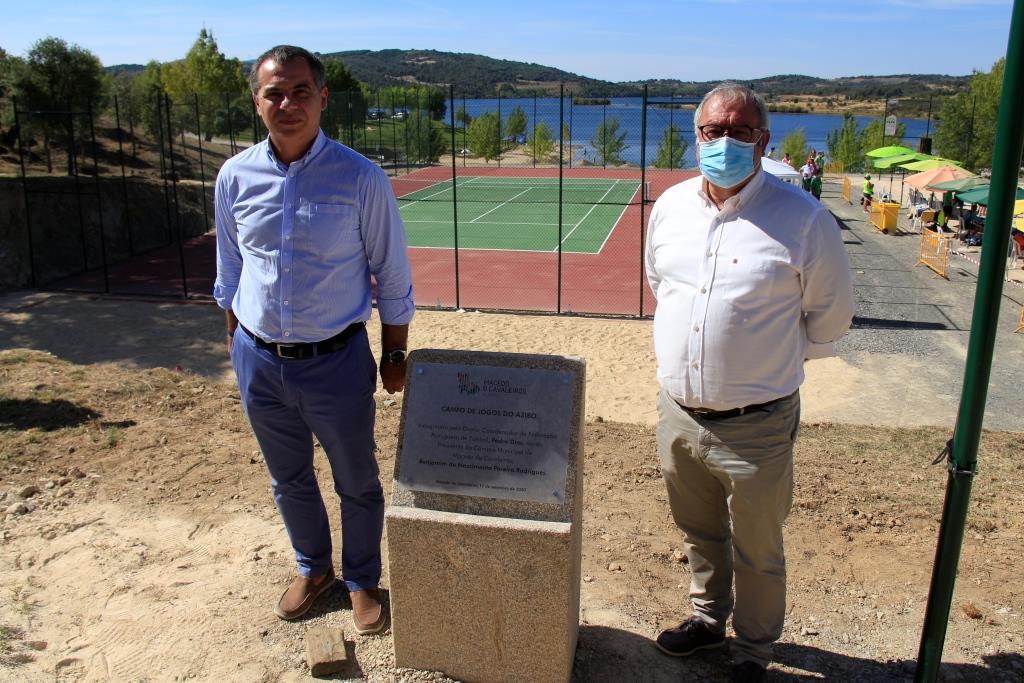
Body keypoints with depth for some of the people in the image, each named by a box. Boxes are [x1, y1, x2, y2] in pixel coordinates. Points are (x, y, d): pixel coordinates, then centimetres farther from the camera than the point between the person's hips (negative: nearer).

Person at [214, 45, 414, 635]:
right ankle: (313, 569, 46)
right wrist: (238, 346, 13)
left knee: (358, 483, 13)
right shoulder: (235, 177, -2)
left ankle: (362, 581, 38)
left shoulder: (360, 178, -12)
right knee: (289, 479, 21)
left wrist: (395, 356, -1)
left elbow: (393, 277, -5)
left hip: (336, 362, -3)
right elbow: (229, 272, 10)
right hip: (259, 360, 4)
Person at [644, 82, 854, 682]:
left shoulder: (804, 219, -14)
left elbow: (831, 316, -2)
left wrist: (773, 359, 7)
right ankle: (708, 617, 49)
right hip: (678, 412, 5)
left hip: (755, 425, -4)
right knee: (699, 534, 24)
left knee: (757, 553, 14)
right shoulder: (671, 205, 2)